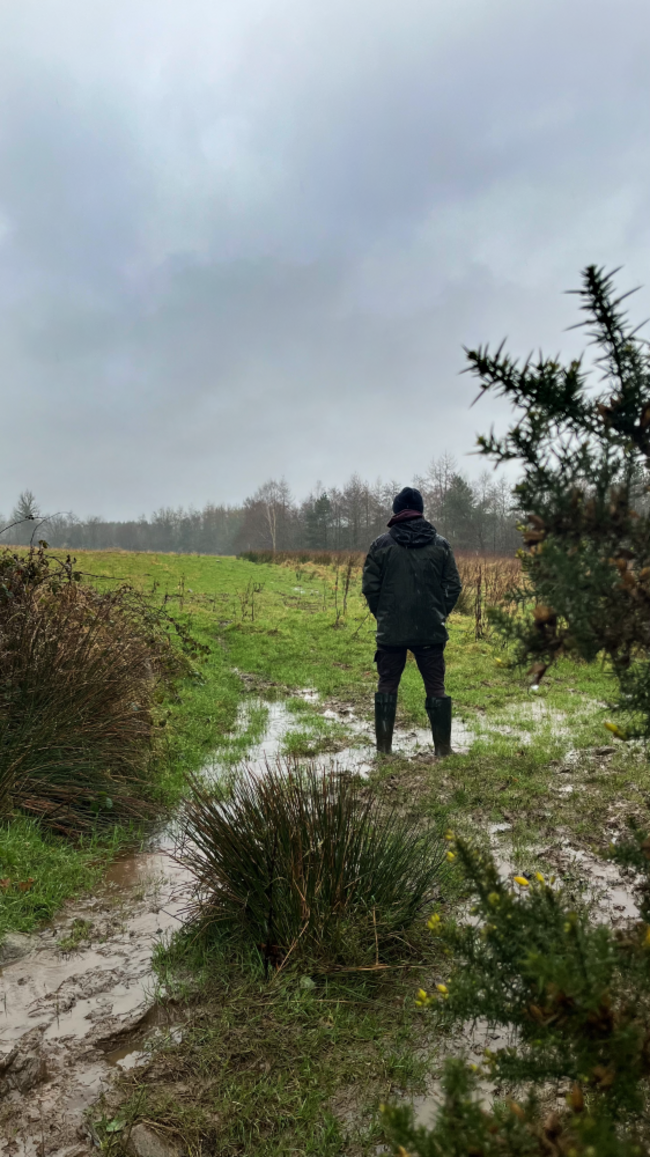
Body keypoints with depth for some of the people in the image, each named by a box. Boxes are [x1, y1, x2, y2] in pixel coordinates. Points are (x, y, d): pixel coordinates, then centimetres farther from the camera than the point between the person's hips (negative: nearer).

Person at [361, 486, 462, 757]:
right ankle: (443, 748, 10)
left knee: (387, 686, 10)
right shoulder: (440, 544, 3)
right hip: (431, 631, 1)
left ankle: (384, 747, 15)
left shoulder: (382, 544, -3)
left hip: (391, 631, -1)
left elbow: (370, 587, -2)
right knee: (436, 688, 8)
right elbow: (454, 587, 3)